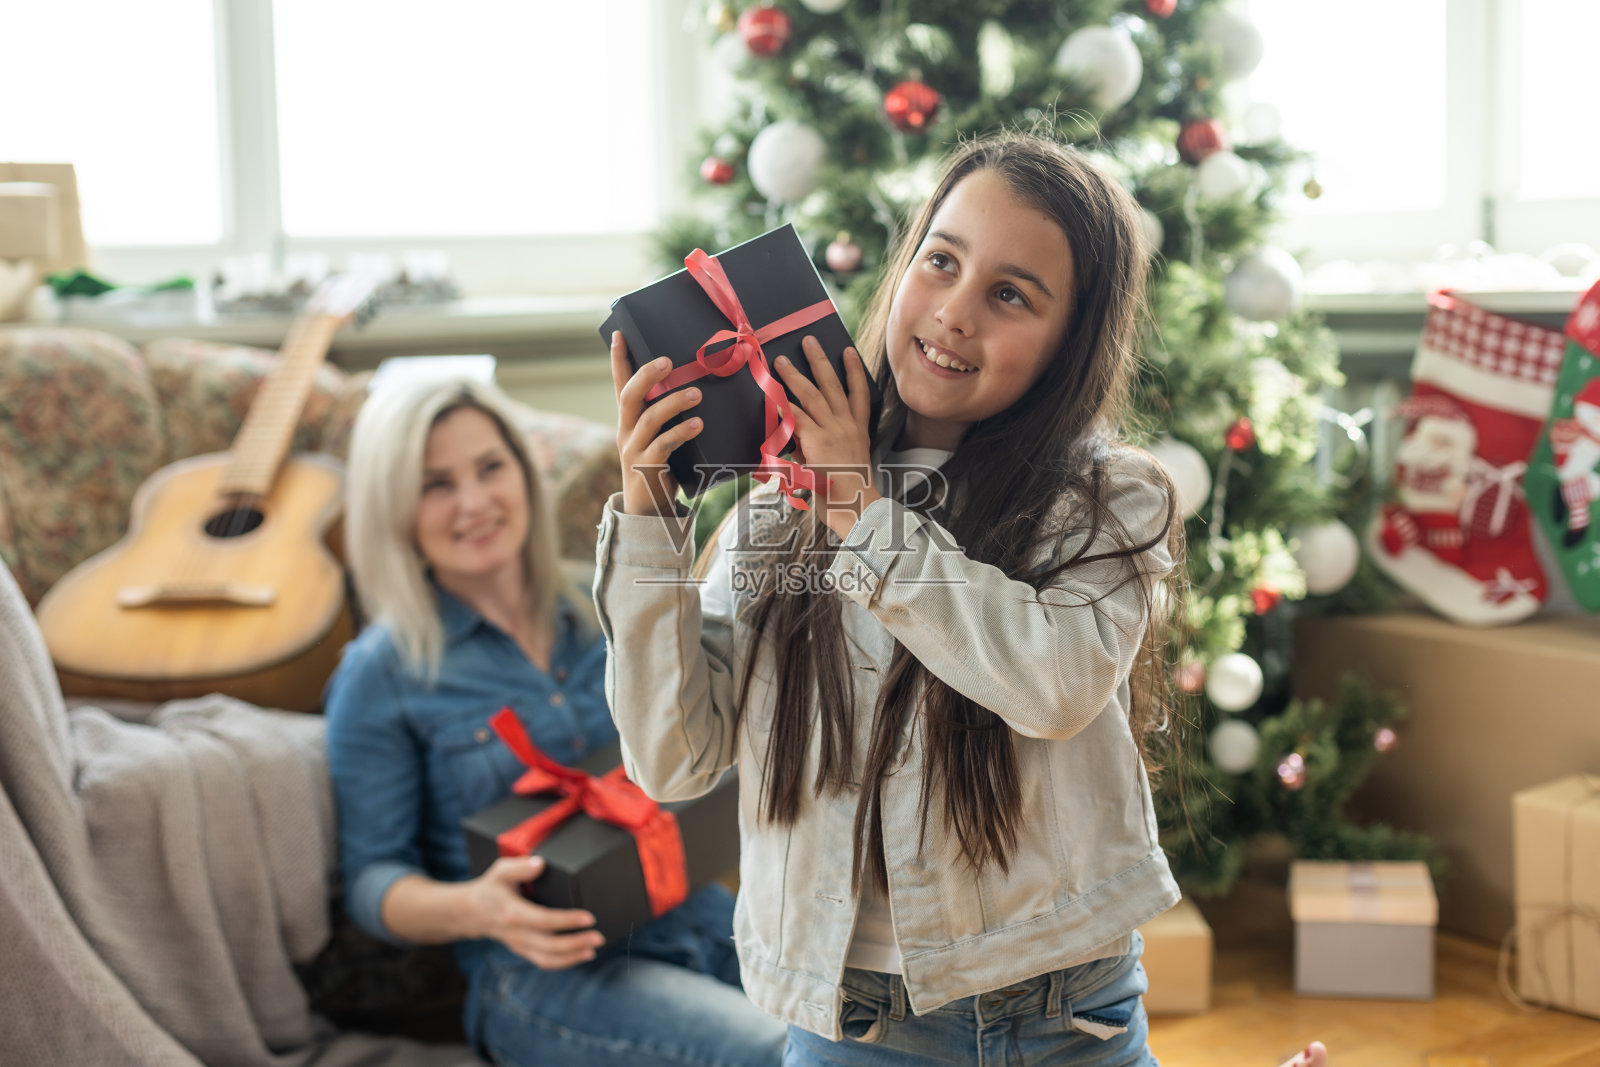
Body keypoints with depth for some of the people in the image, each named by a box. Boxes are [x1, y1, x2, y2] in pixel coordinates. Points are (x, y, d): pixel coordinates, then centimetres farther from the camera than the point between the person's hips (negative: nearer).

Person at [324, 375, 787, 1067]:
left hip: (694, 916, 5)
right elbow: (371, 877, 0)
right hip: (542, 969, -5)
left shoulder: (598, 613, 13)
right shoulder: (383, 675, 0)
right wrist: (474, 908, -21)